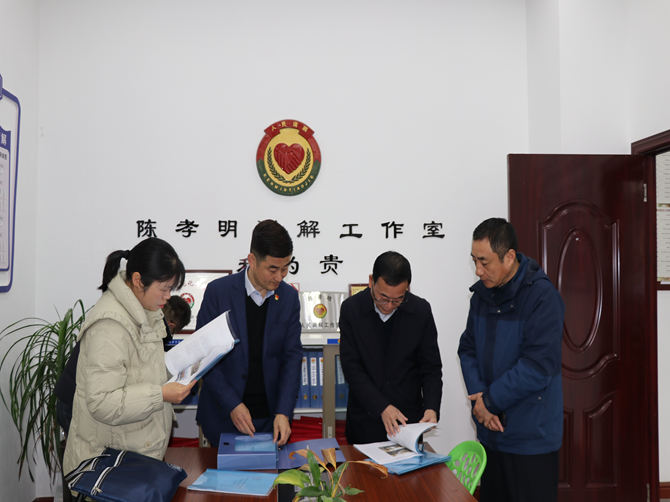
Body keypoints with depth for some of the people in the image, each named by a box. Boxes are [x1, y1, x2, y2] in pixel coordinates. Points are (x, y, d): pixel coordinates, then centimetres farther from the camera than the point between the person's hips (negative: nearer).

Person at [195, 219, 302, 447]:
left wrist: (283, 412, -13)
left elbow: (292, 356, -2)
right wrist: (232, 405, -14)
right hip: (224, 416, -2)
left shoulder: (289, 296, -1)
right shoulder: (218, 291, -9)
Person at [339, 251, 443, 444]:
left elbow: (431, 367, -1)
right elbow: (351, 368, -10)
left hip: (408, 420, 1)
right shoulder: (351, 309, -9)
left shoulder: (421, 310, -7)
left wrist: (431, 408, -17)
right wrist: (382, 407, -19)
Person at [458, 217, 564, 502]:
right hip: (490, 432, 7)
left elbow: (538, 366, -21)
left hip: (531, 437, -6)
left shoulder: (542, 296, -16)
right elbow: (467, 348, 9)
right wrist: (479, 397, -7)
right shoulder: (482, 294, 6)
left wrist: (490, 401, -14)